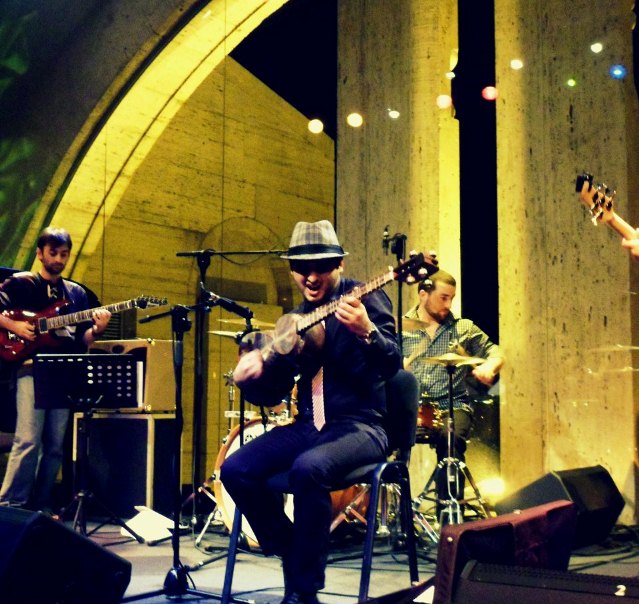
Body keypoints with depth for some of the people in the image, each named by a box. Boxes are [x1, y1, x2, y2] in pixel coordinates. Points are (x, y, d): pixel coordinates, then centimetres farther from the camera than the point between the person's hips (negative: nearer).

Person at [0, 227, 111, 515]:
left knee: (55, 446, 4)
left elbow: (83, 341, 14)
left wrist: (97, 329, -5)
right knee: (28, 441, -14)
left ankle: (40, 508, 12)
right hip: (31, 367, -4)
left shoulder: (76, 293, 19)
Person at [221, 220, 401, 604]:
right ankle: (294, 555, 4)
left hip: (360, 425, -6)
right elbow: (273, 392, 15)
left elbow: (391, 366, -18)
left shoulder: (366, 298, -4)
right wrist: (254, 377, -8)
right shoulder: (296, 319, 14)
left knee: (308, 468, -35)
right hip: (308, 426, 7)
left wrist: (366, 332, -37)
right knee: (235, 470, -12)